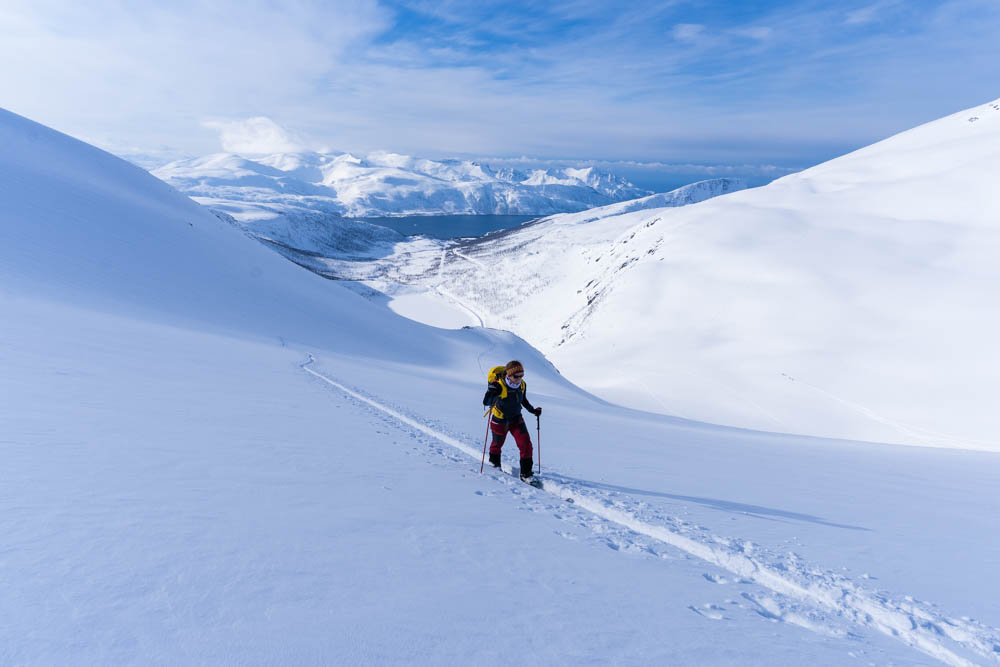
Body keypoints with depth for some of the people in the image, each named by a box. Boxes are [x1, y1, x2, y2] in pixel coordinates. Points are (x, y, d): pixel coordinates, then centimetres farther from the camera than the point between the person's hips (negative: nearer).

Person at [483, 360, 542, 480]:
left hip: (516, 419, 4)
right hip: (500, 421, -3)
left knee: (526, 444, -11)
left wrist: (533, 410, -1)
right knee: (498, 443, 22)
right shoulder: (499, 386, -31)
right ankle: (494, 463, 54)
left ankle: (526, 473, 3)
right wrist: (490, 392, -55)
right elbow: (486, 402, -37)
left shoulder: (522, 384, -12)